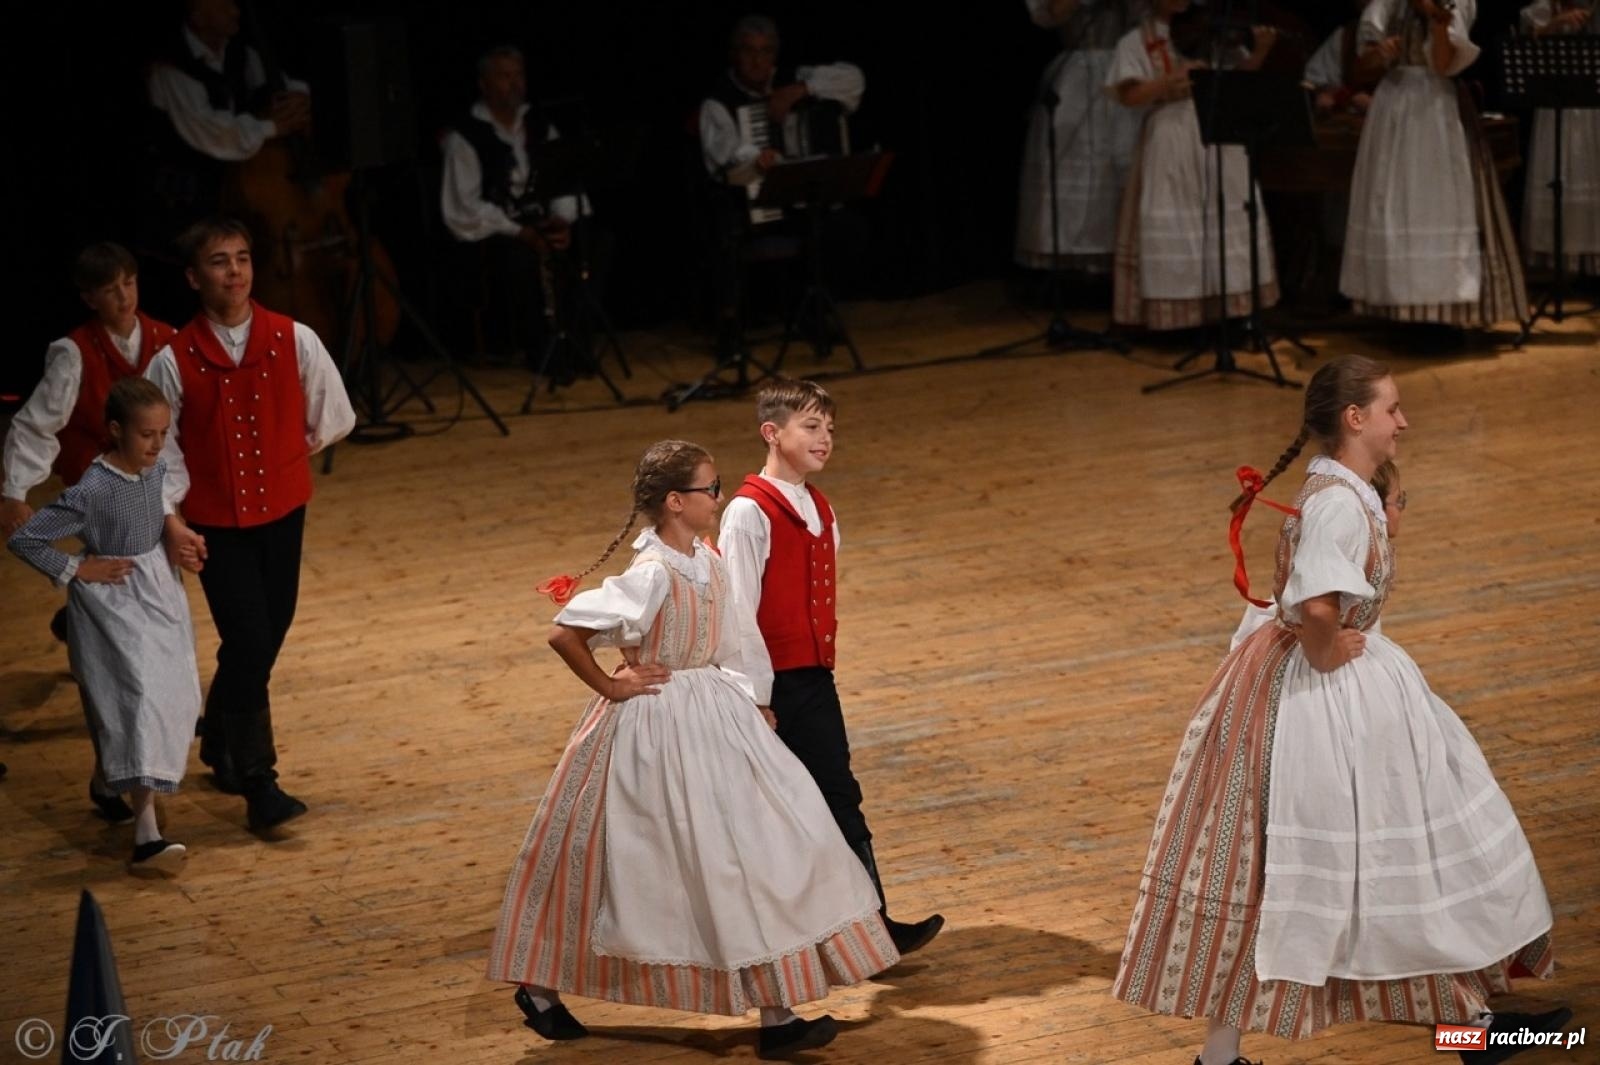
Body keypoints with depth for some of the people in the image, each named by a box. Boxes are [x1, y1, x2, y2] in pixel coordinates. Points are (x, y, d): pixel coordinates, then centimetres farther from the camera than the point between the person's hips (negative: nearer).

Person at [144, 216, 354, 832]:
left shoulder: (294, 341, -9)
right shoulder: (175, 361, -12)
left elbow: (333, 418, 5)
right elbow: (159, 449, -6)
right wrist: (171, 519, -17)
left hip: (282, 510, 3)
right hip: (215, 522, -3)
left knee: (268, 638, 14)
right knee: (249, 643, -11)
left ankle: (220, 742, 40)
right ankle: (259, 786, -3)